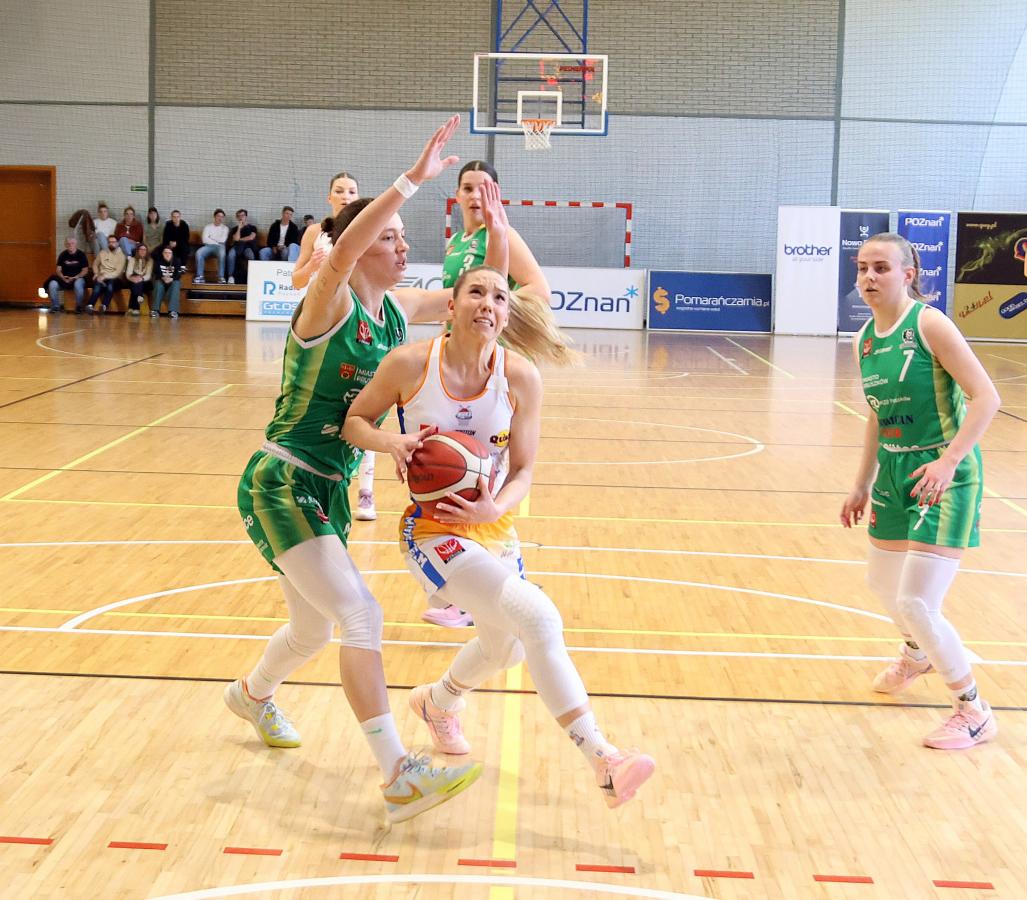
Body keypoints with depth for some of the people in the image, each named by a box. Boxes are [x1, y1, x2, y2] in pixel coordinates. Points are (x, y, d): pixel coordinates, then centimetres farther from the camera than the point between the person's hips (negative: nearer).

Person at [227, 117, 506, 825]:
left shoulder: (397, 311, 5)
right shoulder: (330, 305, -15)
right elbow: (343, 249, -38)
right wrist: (415, 178, -41)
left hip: (329, 490, 8)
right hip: (282, 485, -8)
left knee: (315, 628, 21)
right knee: (359, 615, -19)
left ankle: (253, 695, 52)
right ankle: (399, 778, -17)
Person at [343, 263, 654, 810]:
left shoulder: (520, 377, -10)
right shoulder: (410, 364, -16)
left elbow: (523, 470, -5)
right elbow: (354, 421, -2)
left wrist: (496, 509, -26)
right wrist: (392, 443, -23)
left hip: (493, 526, 6)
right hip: (433, 530, -6)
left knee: (506, 648, 25)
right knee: (538, 616, -25)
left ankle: (437, 702, 59)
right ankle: (602, 761, -19)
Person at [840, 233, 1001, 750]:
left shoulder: (929, 325, -16)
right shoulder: (864, 341, 6)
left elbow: (986, 397, -21)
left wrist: (947, 461, -31)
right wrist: (862, 487, 19)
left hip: (944, 477, -8)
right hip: (895, 474, 8)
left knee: (915, 603, -14)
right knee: (882, 582, 23)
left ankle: (974, 713, 7)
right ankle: (916, 656, 55)